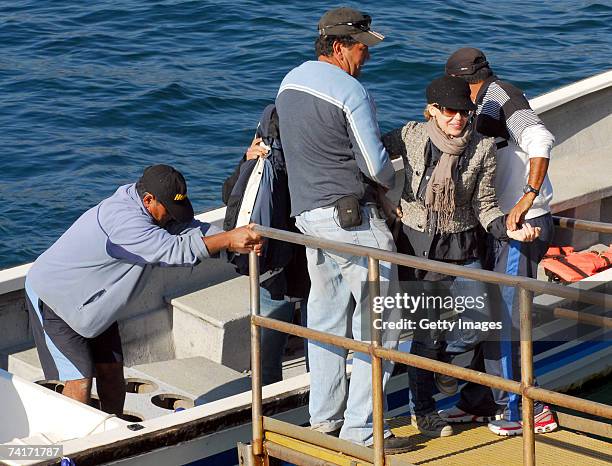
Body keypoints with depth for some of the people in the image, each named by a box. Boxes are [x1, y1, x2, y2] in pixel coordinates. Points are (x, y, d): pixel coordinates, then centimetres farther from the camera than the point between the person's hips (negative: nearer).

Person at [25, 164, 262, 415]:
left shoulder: (137, 201, -4)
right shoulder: (123, 220, -34)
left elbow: (188, 228, -5)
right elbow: (176, 250, -41)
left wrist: (239, 239, -21)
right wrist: (229, 239, -38)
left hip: (91, 302, 10)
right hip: (53, 299, -10)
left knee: (111, 371, 10)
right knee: (79, 382, -14)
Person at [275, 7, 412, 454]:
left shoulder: (290, 81, 10)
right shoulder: (352, 92, -17)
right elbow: (375, 166, -16)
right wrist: (394, 181, 7)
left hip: (308, 212, 9)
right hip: (352, 216, -9)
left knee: (326, 315, 18)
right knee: (376, 322, -2)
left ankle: (324, 417, 25)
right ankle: (360, 429, -2)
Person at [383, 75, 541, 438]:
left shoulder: (483, 148, -4)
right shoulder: (413, 137, -7)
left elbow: (484, 205, -3)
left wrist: (507, 228, -19)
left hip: (461, 246, 2)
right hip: (417, 244, -2)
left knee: (479, 324, -5)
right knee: (426, 331, 0)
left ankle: (443, 356, 29)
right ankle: (424, 411, 17)